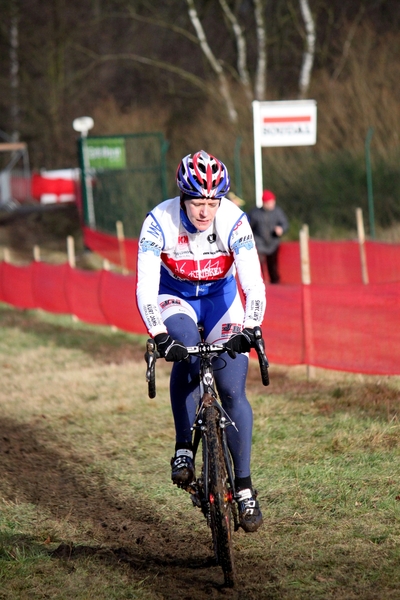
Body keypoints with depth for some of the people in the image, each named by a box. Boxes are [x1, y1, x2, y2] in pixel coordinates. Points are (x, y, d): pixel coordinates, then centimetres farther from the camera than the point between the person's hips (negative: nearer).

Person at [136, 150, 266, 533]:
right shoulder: (160, 222, -27)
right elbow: (146, 286, -31)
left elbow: (253, 282, -31)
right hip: (175, 296, -1)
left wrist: (249, 329, -48)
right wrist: (160, 338, -46)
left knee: (232, 389, -12)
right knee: (184, 351, -34)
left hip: (220, 296, 1)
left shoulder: (234, 221, -26)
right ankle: (184, 450, -21)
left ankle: (244, 487, -1)